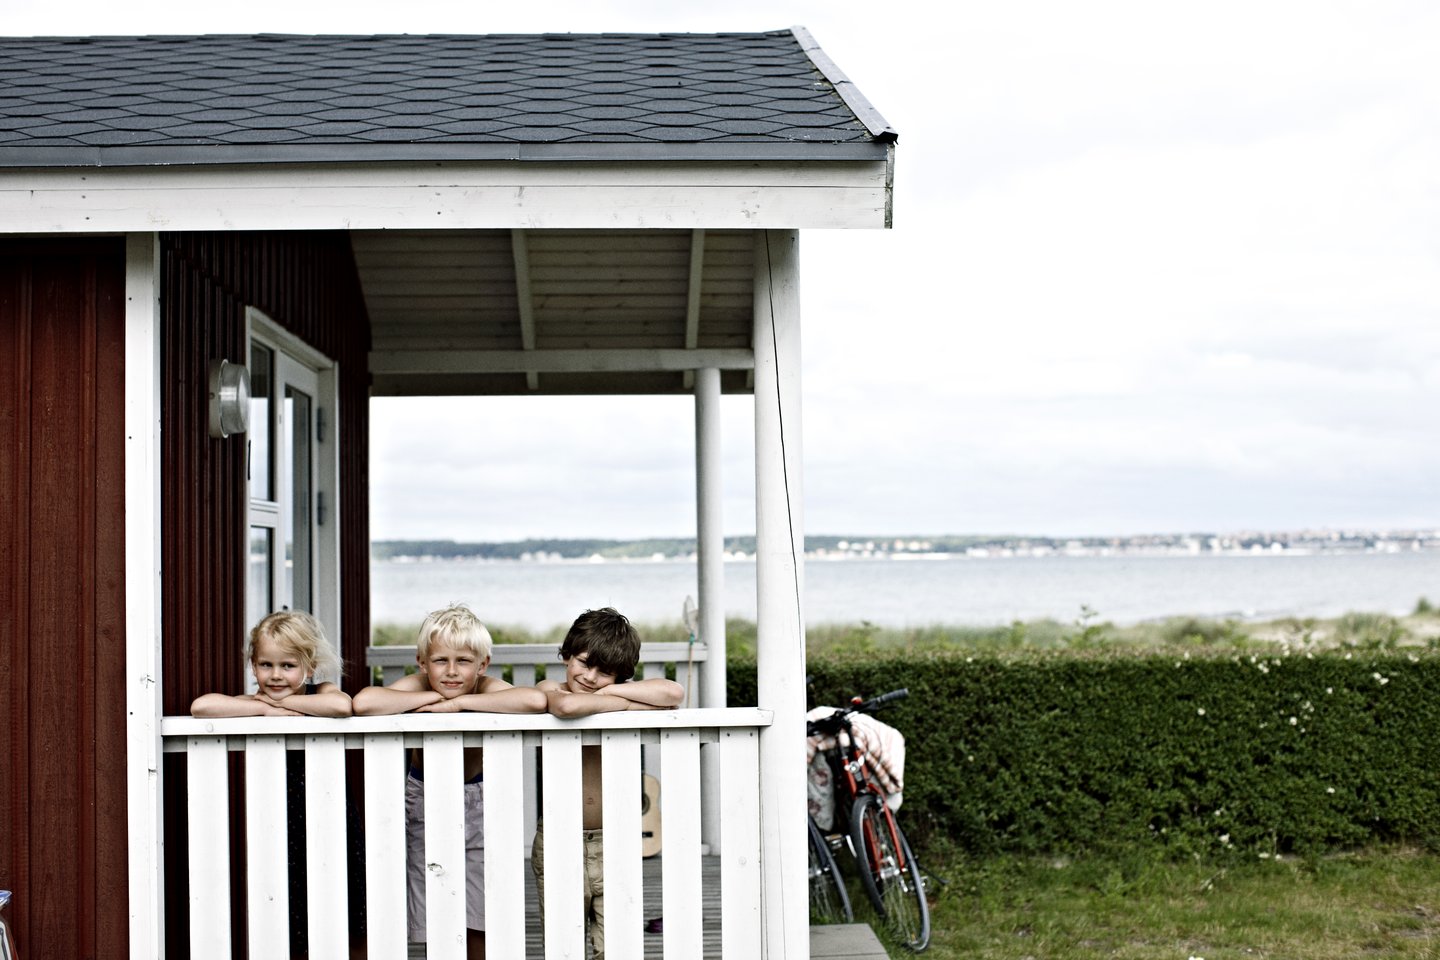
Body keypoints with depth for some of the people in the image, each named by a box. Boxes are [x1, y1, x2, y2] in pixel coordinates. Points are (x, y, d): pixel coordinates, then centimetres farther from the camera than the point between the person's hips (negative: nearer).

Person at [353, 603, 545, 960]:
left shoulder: (487, 689, -19)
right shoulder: (416, 686, -18)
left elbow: (536, 700, -41)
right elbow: (363, 703, -39)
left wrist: (459, 702, -35)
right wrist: (433, 697, -29)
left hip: (476, 801, 0)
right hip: (424, 806, 0)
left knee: (477, 930, -1)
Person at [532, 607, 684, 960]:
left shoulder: (619, 694, 1)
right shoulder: (549, 689, -6)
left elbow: (674, 693, -18)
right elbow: (566, 705, -32)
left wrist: (610, 691, -16)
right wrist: (628, 704, -19)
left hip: (611, 843, 2)